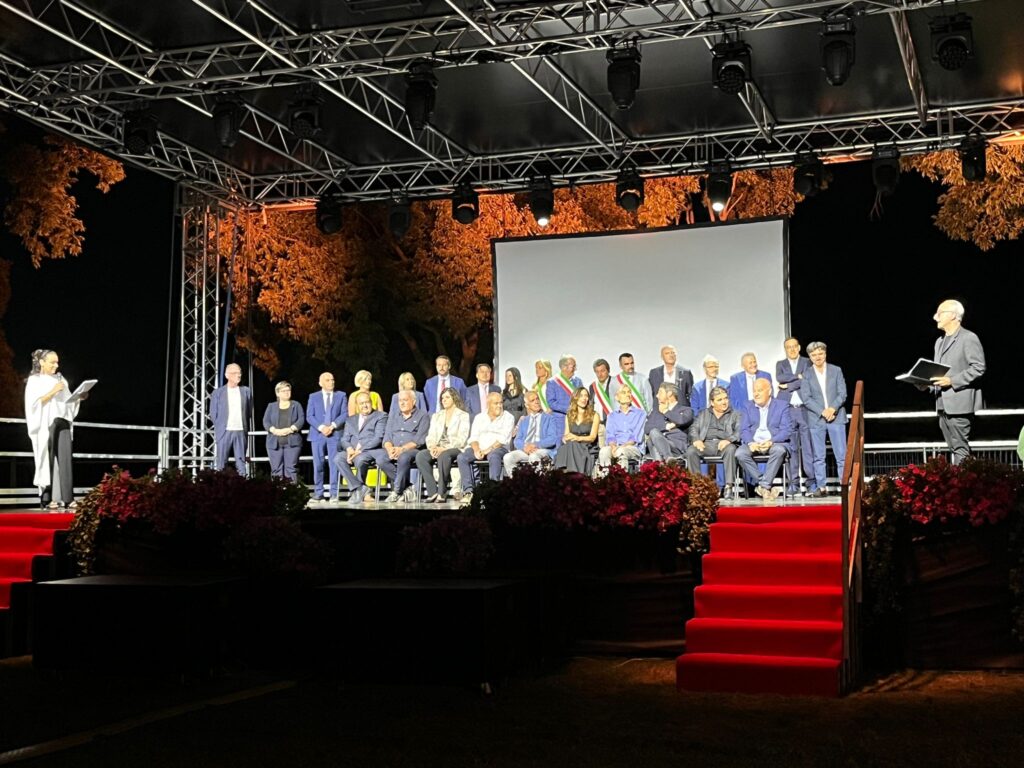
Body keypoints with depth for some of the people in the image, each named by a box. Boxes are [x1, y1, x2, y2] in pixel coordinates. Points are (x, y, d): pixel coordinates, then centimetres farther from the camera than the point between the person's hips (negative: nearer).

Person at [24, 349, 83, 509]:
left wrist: (79, 397, 0)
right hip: (45, 424, -5)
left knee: (65, 459, -5)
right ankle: (47, 499, -6)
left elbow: (68, 402, 18)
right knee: (48, 460, -8)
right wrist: (53, 391, -16)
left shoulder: (60, 379, 17)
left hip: (63, 422, 5)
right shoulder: (34, 381, 1)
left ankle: (68, 497, -8)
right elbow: (35, 403, -10)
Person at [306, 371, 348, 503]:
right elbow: (309, 416, 3)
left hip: (335, 434, -1)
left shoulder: (341, 396, 11)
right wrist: (321, 427, -13)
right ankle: (318, 492, 7)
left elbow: (345, 414, 1)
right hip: (317, 434, 1)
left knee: (334, 464, -3)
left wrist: (332, 426, -13)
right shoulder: (313, 397, 11)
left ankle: (333, 493, -1)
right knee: (318, 464, 1)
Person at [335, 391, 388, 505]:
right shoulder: (350, 420, 25)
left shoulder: (380, 417, 9)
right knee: (338, 458, -27)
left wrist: (361, 449, -16)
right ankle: (360, 488, -26)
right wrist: (349, 449, -8)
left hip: (371, 451, -5)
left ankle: (356, 490, -16)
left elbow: (378, 438, -5)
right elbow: (344, 439, 17)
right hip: (352, 451, 5)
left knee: (360, 459, -38)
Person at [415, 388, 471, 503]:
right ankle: (432, 492, -30)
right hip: (437, 449, 5)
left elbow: (461, 439, -6)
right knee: (420, 455, -26)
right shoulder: (436, 416, 22)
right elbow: (430, 436, 13)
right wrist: (432, 447, -10)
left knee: (444, 455, -39)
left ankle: (442, 493, -33)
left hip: (455, 449, -5)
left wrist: (444, 448, -18)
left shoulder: (463, 416, 5)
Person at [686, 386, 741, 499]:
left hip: (724, 443, -2)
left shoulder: (735, 414, 19)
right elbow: (694, 428, 14)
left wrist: (728, 440, -18)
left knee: (730, 449, -37)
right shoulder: (704, 414, 25)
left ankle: (728, 487, -37)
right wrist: (696, 440, -10)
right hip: (706, 443, 2)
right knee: (690, 451, -29)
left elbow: (739, 432, 3)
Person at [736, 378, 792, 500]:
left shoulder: (782, 406, 6)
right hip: (753, 443, 2)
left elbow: (787, 430, -3)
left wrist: (771, 441, -22)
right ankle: (768, 485, -23)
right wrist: (750, 443, -18)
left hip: (774, 442, -2)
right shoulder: (747, 407, 14)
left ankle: (764, 485, -29)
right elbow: (744, 430, 5)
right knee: (740, 453, -29)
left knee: (779, 450, -37)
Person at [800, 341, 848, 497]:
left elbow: (842, 393, 2)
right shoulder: (806, 375, 4)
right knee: (818, 456, 2)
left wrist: (832, 408, -15)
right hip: (816, 419, 0)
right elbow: (806, 398, -3)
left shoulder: (836, 370, 7)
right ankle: (821, 487, 6)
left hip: (836, 417, 0)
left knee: (842, 454, -3)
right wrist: (823, 412, -14)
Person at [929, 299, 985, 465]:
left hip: (959, 403, -8)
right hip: (943, 403, 8)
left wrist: (952, 381, -19)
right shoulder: (939, 341, 21)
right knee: (954, 448, 9)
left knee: (960, 448, -9)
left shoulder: (969, 338, -6)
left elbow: (978, 368, -13)